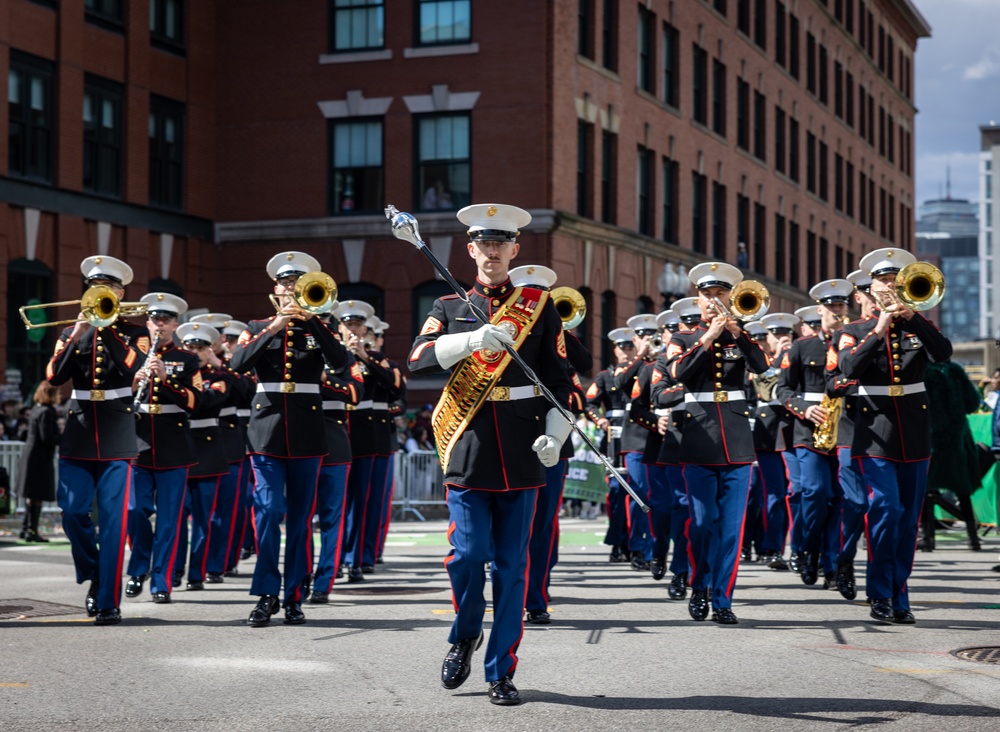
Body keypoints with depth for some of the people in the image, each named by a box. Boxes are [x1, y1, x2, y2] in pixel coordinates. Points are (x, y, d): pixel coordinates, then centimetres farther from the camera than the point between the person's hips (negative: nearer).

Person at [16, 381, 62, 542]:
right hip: (40, 458, -10)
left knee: (31, 495, 16)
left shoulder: (36, 409, 13)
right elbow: (46, 437, -21)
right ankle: (31, 530, -3)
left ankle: (26, 528, 22)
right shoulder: (46, 412, -16)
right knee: (38, 496, -5)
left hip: (29, 455, 10)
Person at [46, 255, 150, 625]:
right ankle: (94, 576, 21)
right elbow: (54, 377, -3)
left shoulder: (134, 332, 5)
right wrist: (77, 334, -11)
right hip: (79, 431, 3)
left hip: (117, 436, -3)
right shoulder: (72, 333, 13)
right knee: (73, 512, -4)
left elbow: (138, 370, -14)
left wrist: (110, 329, -15)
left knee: (113, 518, -7)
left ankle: (108, 602, -4)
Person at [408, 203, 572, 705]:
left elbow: (559, 380, 9)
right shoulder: (449, 309, 10)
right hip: (468, 450, 0)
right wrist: (475, 339, -22)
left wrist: (555, 436, -5)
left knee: (511, 565, 2)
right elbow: (419, 361, -7)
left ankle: (501, 672, 10)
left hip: (520, 453, 0)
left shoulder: (540, 307, 10)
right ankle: (465, 637, 22)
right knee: (468, 555, -7)